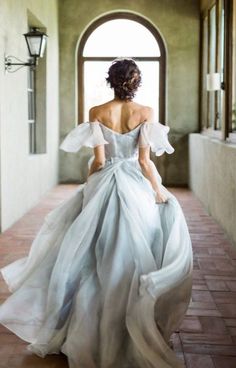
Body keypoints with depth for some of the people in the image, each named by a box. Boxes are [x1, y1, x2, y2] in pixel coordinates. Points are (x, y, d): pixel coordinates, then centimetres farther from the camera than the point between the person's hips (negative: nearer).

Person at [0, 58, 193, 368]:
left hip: (103, 188, 1)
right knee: (134, 258, 10)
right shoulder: (145, 113, -5)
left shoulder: (98, 113, -3)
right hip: (136, 189, -1)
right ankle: (137, 330, 15)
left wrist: (87, 188, 11)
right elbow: (145, 161, -8)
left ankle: (98, 332, 21)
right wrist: (159, 192, 4)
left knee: (99, 263, 12)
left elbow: (99, 160, -4)